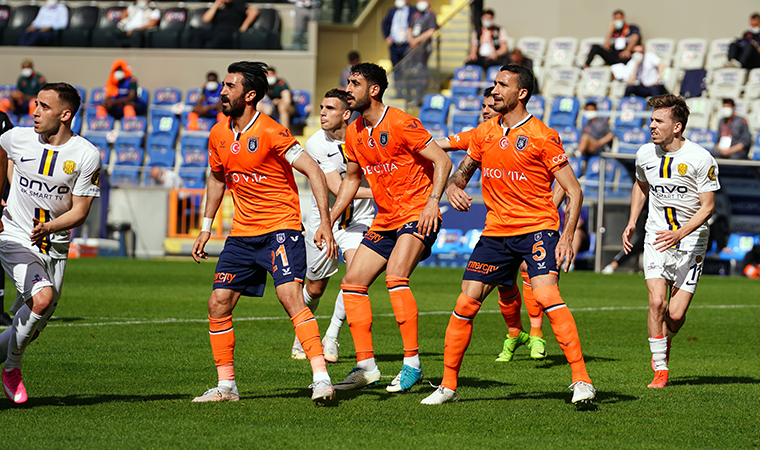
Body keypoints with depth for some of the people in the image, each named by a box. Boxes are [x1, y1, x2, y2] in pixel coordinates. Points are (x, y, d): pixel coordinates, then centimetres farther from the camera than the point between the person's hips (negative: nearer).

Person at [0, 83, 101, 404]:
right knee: (43, 297, -26)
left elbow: (80, 211, -8)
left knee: (32, 326, 6)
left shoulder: (87, 155, -10)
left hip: (55, 248, 2)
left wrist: (49, 227, -26)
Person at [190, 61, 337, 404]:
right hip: (242, 233, 7)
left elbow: (313, 172, -16)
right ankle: (226, 386, 13)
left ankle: (321, 379, -25)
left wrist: (325, 223, -23)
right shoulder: (218, 135, 6)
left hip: (281, 227, -7)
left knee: (290, 296, -23)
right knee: (218, 304, 2)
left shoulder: (271, 133, -15)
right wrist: (206, 227, 20)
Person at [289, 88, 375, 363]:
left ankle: (331, 339, -8)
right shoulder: (315, 144, -17)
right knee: (314, 289, 9)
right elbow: (337, 189, -24)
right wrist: (375, 192, -34)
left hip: (359, 219, 1)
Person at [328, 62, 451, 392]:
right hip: (385, 221, 8)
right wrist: (330, 219, 15)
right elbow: (351, 179, 22)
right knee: (352, 283, 2)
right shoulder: (354, 133, 8)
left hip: (417, 215, -8)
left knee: (394, 277, -27)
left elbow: (442, 161, -15)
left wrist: (432, 202, -26)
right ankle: (366, 366, 7)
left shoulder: (400, 124, -14)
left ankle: (412, 363, -22)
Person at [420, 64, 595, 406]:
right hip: (496, 232, 5)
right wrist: (453, 188, -3)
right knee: (465, 304, 2)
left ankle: (581, 380, -23)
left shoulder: (542, 137, -8)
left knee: (546, 296, -25)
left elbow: (573, 190, -7)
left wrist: (568, 236, -18)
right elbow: (462, 171, 22)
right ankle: (448, 385, 14)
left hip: (537, 228, -5)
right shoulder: (484, 133, 8)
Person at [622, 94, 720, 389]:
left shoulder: (701, 160, -15)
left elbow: (708, 206, -11)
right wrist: (631, 223, 10)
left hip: (691, 241, -3)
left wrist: (681, 232, -26)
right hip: (656, 237, 3)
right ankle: (661, 370, -3)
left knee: (676, 315, -7)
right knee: (656, 303, -15)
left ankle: (666, 341, 29)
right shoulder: (645, 154, -1)